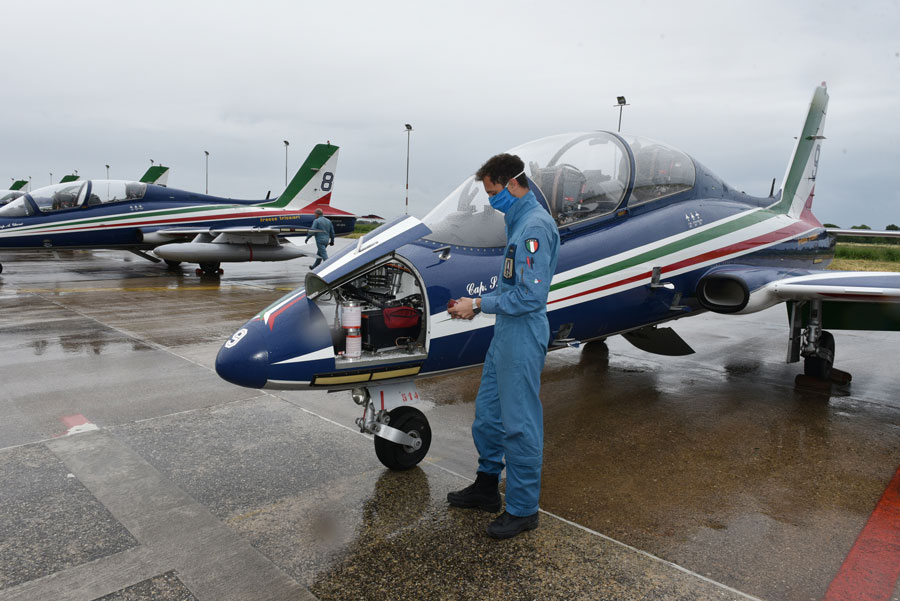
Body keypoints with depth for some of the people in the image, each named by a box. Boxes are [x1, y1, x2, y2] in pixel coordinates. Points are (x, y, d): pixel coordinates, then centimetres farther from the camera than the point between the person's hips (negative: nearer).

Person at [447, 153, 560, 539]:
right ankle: (487, 486, 36)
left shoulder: (535, 226, -19)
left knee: (519, 424, 1)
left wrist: (480, 305, -16)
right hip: (505, 334, 10)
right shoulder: (519, 222, 13)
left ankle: (523, 509, 17)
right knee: (487, 413, 18)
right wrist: (475, 304, 10)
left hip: (523, 338, -10)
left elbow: (531, 295, -24)